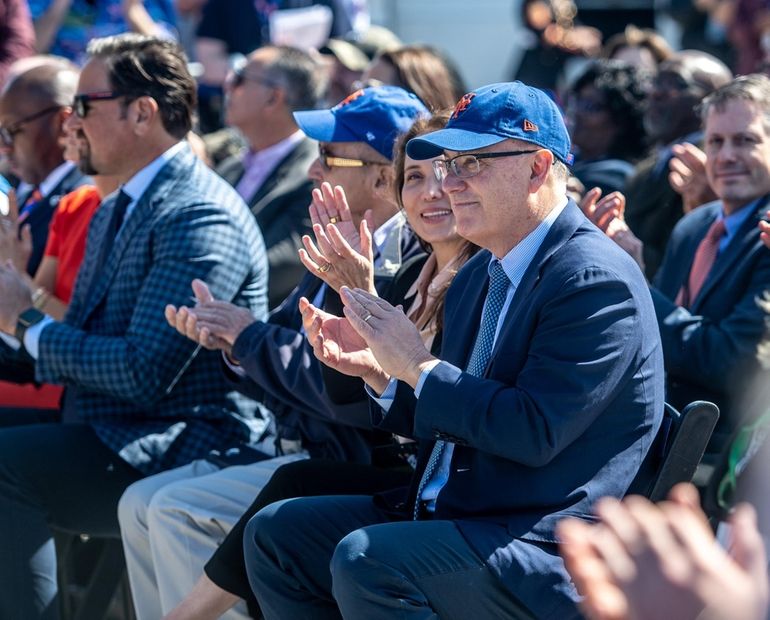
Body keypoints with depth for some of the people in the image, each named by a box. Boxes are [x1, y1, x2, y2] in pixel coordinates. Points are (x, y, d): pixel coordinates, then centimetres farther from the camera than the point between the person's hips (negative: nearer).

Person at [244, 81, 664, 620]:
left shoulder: (597, 281, -15)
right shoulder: (478, 277, 13)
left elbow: (534, 432, -24)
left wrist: (417, 366, -16)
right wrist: (377, 368, 1)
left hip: (547, 551, -10)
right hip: (442, 512, 10)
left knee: (365, 559, -29)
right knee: (274, 532, 6)